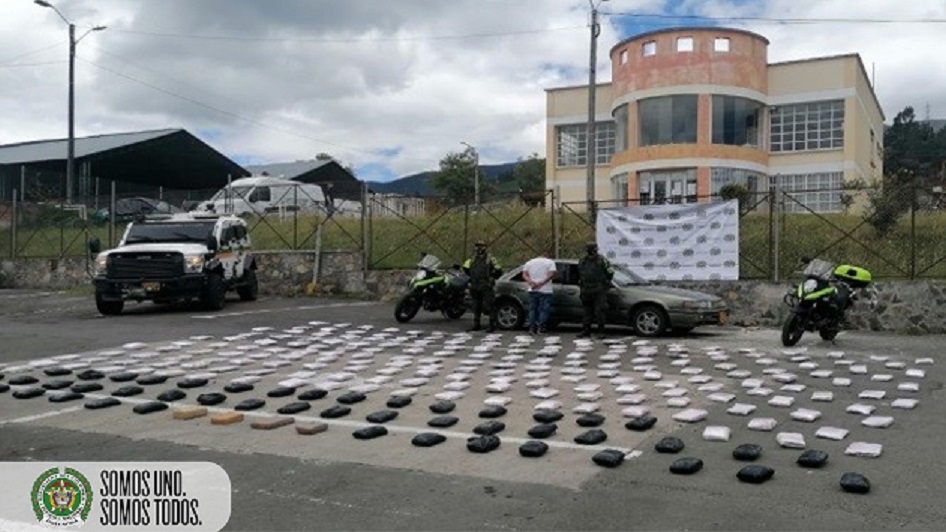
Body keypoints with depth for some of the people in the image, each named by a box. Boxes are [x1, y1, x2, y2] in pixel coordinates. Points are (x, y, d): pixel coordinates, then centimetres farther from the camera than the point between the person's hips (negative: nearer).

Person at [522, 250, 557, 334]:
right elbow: (552, 274, -14)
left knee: (532, 309, 10)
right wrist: (542, 283, -19)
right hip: (545, 290, -3)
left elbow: (524, 275, 2)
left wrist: (531, 282, -13)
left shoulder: (529, 262, 15)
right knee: (543, 310, 2)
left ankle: (532, 328, 5)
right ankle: (540, 329, -2)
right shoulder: (550, 262, 4)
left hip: (532, 290, 3)